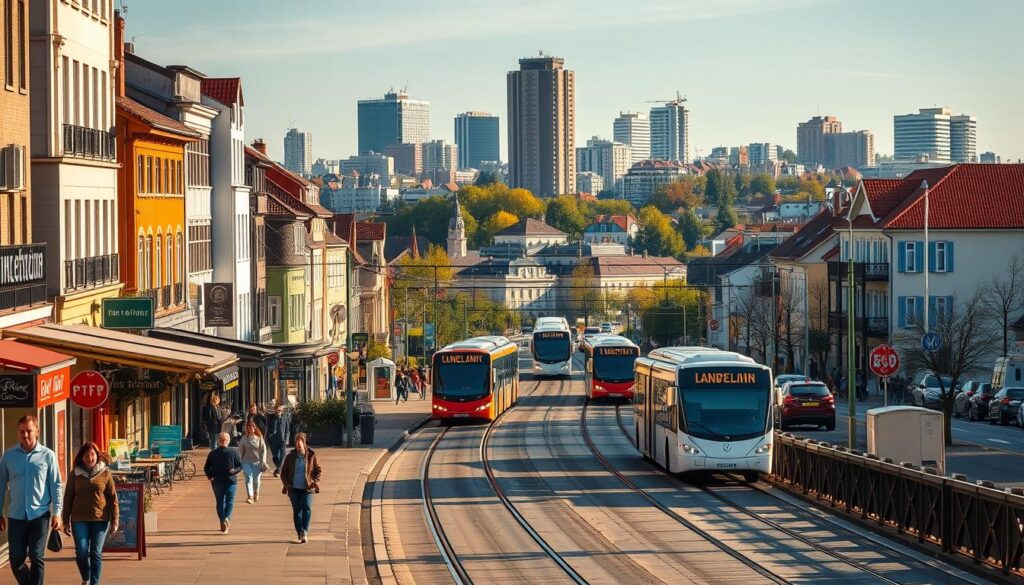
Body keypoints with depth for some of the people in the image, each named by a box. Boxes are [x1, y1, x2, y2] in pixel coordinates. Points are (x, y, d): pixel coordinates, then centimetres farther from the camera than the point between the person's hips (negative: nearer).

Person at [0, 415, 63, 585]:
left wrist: (57, 512, -6)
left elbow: (56, 486, 1)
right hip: (16, 516, 2)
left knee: (37, 558, -2)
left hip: (40, 515, -2)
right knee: (16, 559, 4)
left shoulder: (47, 455, -1)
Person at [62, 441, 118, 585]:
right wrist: (66, 521, 6)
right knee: (81, 552, -5)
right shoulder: (75, 474, 5)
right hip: (79, 519, 1)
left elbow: (112, 498, 3)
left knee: (96, 553, -1)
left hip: (100, 519, -1)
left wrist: (115, 520, -2)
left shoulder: (105, 473, 2)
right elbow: (68, 498, 8)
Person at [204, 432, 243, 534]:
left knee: (220, 502, 10)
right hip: (231, 481, -1)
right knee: (230, 501, 2)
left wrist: (210, 477, 5)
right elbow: (240, 466, -5)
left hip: (217, 481, 1)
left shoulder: (212, 454, 0)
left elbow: (206, 468, 1)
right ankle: (227, 518, -22)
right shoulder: (233, 453, -3)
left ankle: (223, 523, 7)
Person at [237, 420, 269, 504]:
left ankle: (256, 494, 37)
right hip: (247, 462, 0)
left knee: (256, 479, 10)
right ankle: (250, 497, -20)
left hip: (257, 462, 0)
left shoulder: (259, 438, -3)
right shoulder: (244, 439, 1)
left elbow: (263, 450, 0)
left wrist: (263, 462, -5)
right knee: (248, 478, -13)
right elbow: (240, 451, 7)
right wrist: (240, 462, 5)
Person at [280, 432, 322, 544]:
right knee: (297, 511, 5)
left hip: (307, 488, -2)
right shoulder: (291, 457, 3)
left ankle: (304, 531, -22)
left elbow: (317, 470, 8)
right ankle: (300, 534, 13)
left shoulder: (311, 456, 0)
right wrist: (286, 483, -4)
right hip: (294, 488, 2)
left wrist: (316, 481, -8)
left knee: (307, 508, -18)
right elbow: (284, 471, 11)